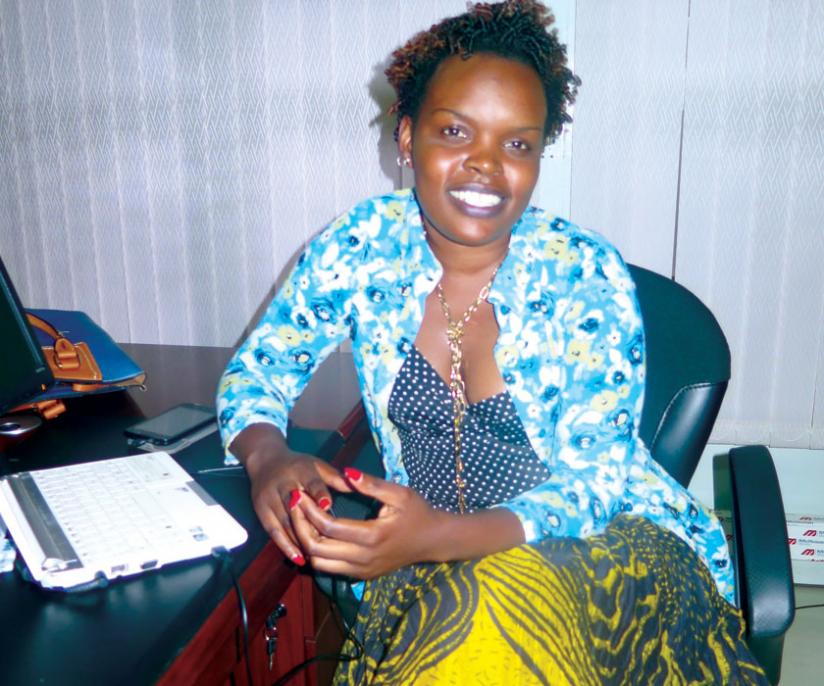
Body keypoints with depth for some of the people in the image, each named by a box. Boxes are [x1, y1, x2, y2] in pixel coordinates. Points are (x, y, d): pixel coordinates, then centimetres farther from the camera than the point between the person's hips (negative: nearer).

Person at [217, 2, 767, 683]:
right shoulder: (362, 248, -6)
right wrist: (268, 456, -21)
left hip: (603, 540, -1)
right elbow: (256, 369, 3)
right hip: (431, 556, 2)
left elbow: (595, 480, -15)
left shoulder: (587, 275, -14)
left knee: (497, 603, -31)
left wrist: (442, 537, -32)